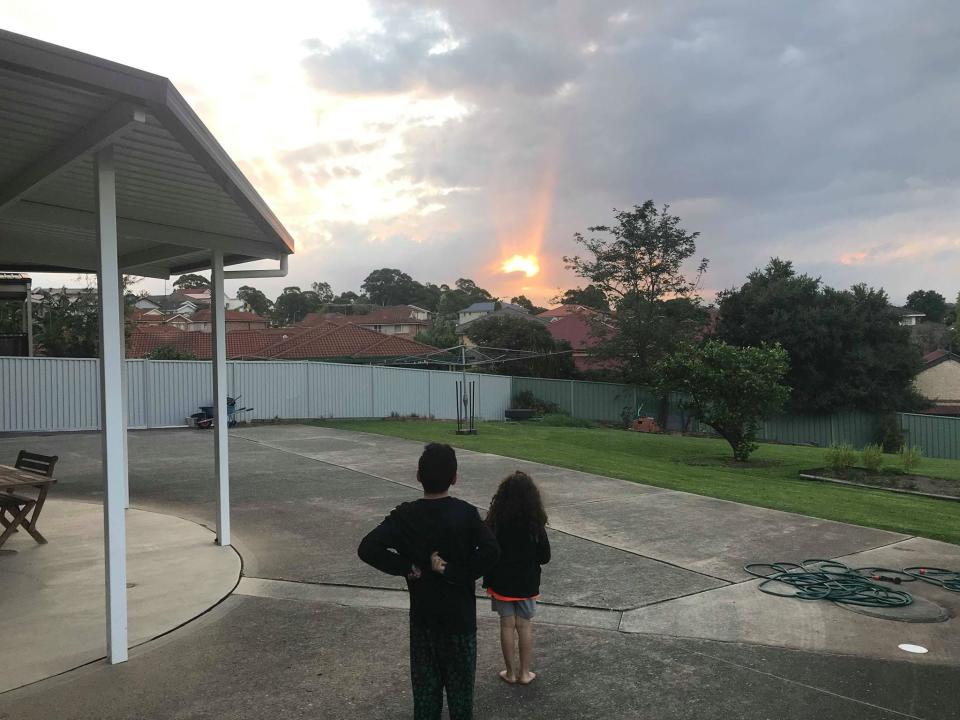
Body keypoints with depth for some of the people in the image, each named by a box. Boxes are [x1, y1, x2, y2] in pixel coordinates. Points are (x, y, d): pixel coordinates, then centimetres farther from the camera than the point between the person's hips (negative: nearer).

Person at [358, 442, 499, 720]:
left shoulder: (404, 515, -11)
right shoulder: (466, 513, -15)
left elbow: (367, 549, -20)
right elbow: (491, 551, -28)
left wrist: (409, 568, -14)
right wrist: (455, 572, -18)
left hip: (422, 614, 2)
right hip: (460, 614, -2)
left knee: (425, 682, 17)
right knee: (460, 680, 17)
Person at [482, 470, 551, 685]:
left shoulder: (495, 521, -15)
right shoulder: (535, 523, -15)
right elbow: (544, 557, -6)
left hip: (501, 582, 0)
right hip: (527, 583, 0)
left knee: (507, 626, 12)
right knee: (525, 626, 14)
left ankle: (511, 672, 23)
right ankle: (524, 673, 23)